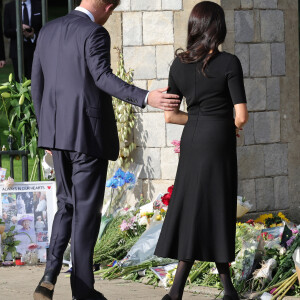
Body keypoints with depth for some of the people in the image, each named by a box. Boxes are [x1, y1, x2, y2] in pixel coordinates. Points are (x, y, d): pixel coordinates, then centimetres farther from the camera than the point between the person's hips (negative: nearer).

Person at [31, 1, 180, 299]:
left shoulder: (48, 31, 11)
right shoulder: (94, 33, -12)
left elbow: (37, 85, 14)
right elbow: (103, 78, -26)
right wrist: (145, 97, -33)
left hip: (58, 133, 7)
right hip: (89, 134, -7)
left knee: (67, 205, 17)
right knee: (86, 209, 2)